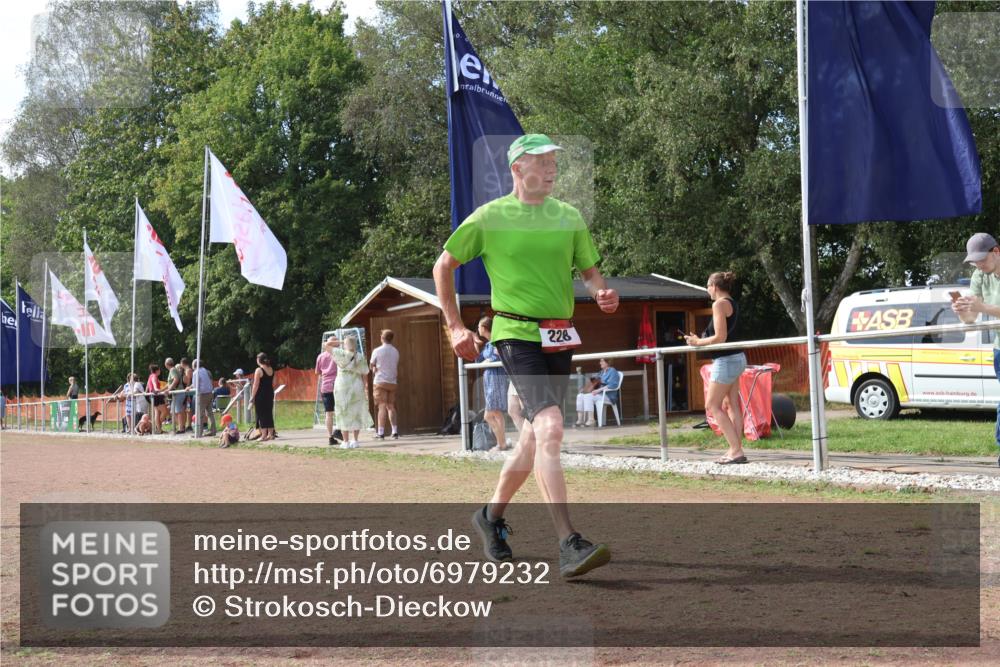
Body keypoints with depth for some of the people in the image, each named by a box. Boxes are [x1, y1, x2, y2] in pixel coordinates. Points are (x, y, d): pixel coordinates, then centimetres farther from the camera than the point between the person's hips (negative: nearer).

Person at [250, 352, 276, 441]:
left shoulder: (259, 370, -12)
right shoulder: (271, 370, 8)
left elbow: (256, 385, -13)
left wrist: (252, 397, -8)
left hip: (260, 395, -7)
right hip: (270, 394, 7)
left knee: (261, 415, -2)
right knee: (269, 414, 12)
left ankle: (264, 435, -4)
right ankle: (270, 434, 15)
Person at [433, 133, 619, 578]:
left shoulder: (569, 217, 10)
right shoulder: (489, 218, -1)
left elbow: (589, 269, 17)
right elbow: (444, 266, 8)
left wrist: (602, 292, -7)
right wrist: (455, 327, 4)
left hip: (560, 337, 6)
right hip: (516, 335, -6)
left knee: (535, 435, 14)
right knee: (550, 428, -22)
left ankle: (492, 515, 36)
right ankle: (569, 545, -25)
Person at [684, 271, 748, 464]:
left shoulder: (719, 304, -14)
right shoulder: (733, 303, 14)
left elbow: (720, 337, -19)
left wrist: (698, 342, -7)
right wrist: (702, 339, 15)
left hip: (726, 361, -9)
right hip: (737, 359, 9)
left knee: (712, 405, -4)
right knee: (733, 405, 9)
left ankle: (736, 450, -9)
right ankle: (736, 450, 8)